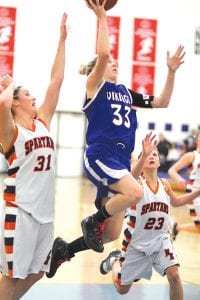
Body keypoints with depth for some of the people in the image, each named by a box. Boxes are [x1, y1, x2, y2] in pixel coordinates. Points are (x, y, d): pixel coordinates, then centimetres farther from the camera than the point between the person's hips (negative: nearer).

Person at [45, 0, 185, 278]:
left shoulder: (126, 92, 20)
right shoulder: (95, 85, 0)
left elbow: (162, 102, 19)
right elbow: (102, 53, -18)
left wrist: (171, 71, 10)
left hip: (120, 161, 7)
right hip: (100, 155, -7)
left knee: (112, 234, 4)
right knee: (135, 192, -34)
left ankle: (62, 250, 21)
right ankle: (94, 221, -8)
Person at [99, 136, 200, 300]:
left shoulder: (164, 184, 0)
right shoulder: (137, 182, -16)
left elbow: (175, 201, 21)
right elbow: (133, 176, -43)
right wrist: (144, 155, -61)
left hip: (160, 239, 3)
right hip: (137, 241, -3)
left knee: (174, 275, -24)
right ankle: (115, 260, 47)